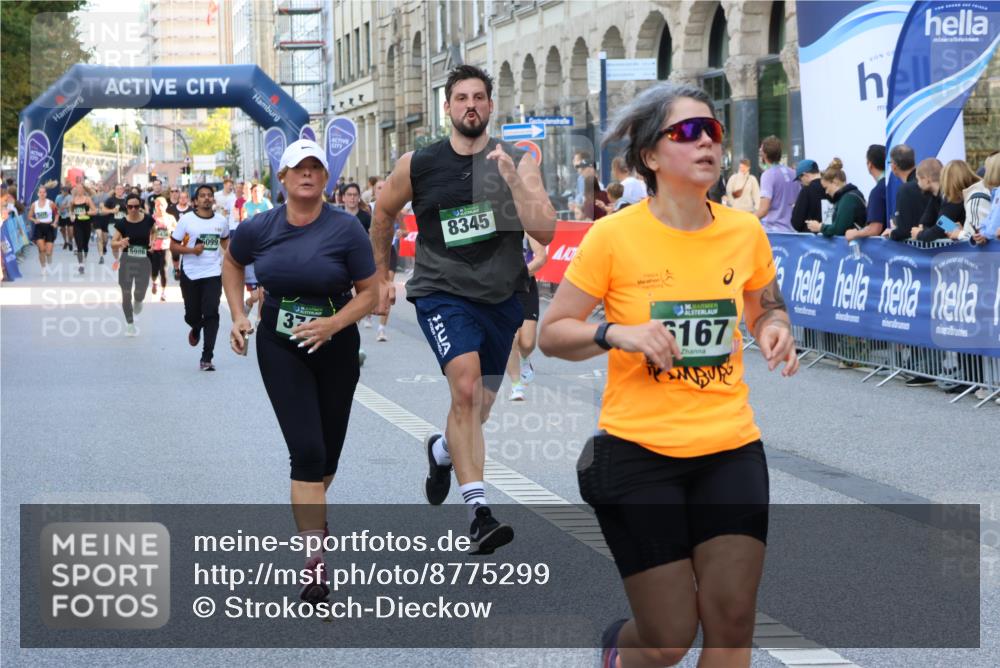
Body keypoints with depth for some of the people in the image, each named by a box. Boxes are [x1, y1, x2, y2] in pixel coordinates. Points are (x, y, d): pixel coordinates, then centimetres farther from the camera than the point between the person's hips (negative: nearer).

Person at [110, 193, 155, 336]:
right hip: (127, 260, 0)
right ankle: (129, 323, 22)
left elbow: (153, 231, 16)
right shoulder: (122, 223, -8)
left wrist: (152, 241, -3)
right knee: (126, 294, 3)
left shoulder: (148, 219, -6)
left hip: (144, 260, 0)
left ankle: (138, 303, 37)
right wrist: (120, 243, -26)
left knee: (139, 294, -1)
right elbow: (113, 243, -5)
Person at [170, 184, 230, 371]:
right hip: (190, 274, -1)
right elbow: (173, 246, -3)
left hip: (213, 273, 1)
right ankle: (196, 330, 48)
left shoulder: (221, 221, 3)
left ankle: (207, 358, -9)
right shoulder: (186, 219, -5)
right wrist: (191, 250, -19)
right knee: (192, 315, 9)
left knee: (211, 314, -12)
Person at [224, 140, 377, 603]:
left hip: (335, 345, 1)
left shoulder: (346, 229, -13)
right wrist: (238, 317, 4)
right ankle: (315, 561, -15)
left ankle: (311, 510, 48)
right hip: (280, 347, 0)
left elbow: (369, 293, -8)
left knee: (328, 452, 14)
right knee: (307, 451, -13)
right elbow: (232, 263, 15)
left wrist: (333, 324, -24)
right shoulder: (258, 229, -7)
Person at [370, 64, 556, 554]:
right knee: (466, 385, -27)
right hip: (442, 293, -3)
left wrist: (511, 178, -24)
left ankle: (442, 449, 52)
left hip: (500, 299, 3)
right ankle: (478, 510, -29)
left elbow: (545, 233, -14)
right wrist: (381, 276, 21)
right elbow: (383, 214, 17)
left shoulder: (517, 162, -3)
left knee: (478, 410, 15)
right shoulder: (417, 165, -2)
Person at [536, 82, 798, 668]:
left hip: (731, 449, 3)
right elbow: (552, 334, -3)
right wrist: (618, 334, -21)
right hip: (639, 451, -3)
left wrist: (776, 328, -3)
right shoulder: (615, 236, -9)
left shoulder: (745, 231, 1)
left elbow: (767, 308, 20)